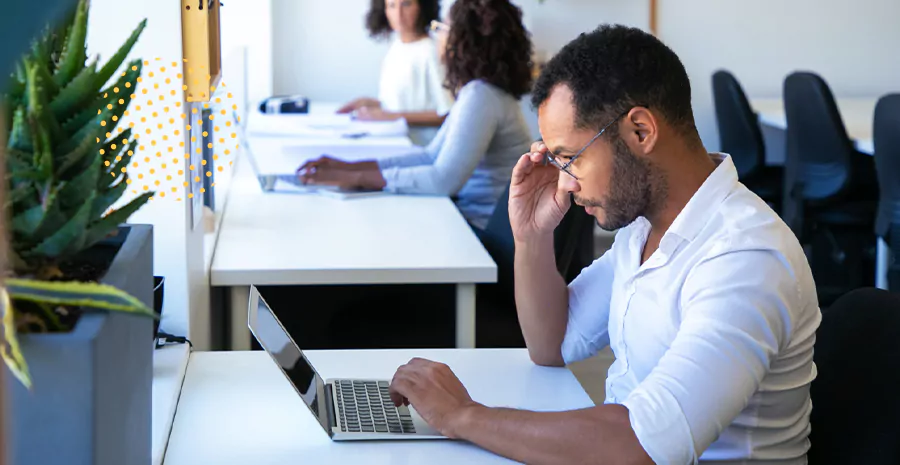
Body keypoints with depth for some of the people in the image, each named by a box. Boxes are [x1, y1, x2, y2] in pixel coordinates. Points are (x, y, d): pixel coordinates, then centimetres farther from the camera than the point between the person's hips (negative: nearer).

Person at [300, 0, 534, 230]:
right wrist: (352, 167, 5)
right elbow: (433, 155, 14)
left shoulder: (482, 96, -21)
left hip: (486, 230, -8)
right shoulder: (476, 91, 11)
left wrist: (356, 178, -23)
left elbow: (445, 180, -28)